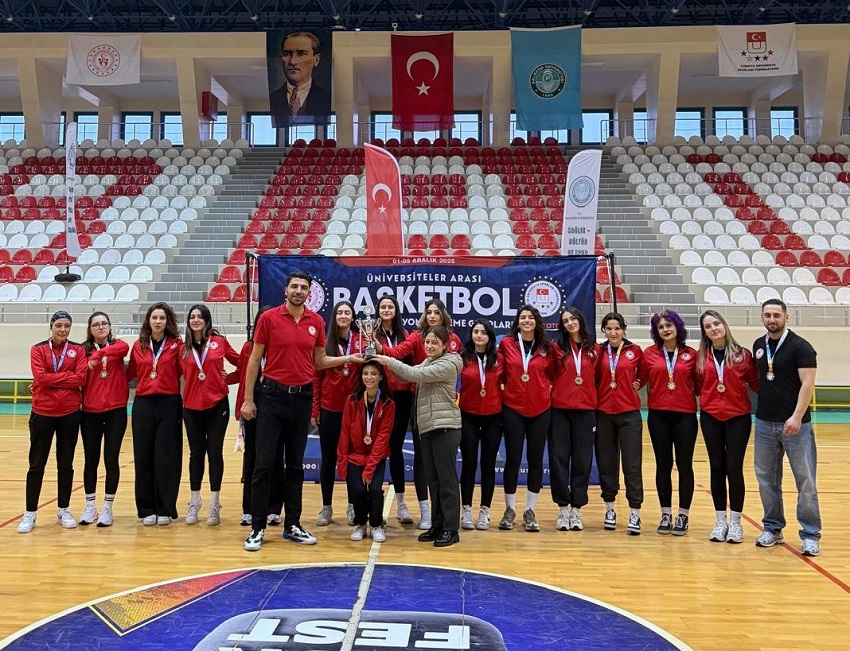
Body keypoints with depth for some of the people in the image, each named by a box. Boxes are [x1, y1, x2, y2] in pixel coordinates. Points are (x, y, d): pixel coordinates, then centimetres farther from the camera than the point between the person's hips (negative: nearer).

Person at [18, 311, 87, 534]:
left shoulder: (78, 350, 3)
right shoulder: (38, 349, 1)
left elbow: (81, 378, -9)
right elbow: (40, 377, -13)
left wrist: (52, 379, -10)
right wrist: (67, 377, -11)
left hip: (70, 413, 1)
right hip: (42, 413, -1)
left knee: (65, 464, 9)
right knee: (36, 465, 5)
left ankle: (64, 510, 20)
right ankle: (30, 513, 14)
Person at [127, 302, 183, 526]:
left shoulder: (176, 344, 1)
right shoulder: (138, 346, 9)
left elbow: (183, 371, -1)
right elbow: (130, 373, 15)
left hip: (169, 404, -3)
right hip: (143, 404, 3)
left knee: (166, 458, 1)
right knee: (143, 457, 5)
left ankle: (165, 509, 12)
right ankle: (147, 509, 16)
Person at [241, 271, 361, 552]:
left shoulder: (316, 322, 5)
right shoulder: (268, 318, -4)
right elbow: (255, 360, -1)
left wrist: (348, 359, 0)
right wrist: (248, 399, -3)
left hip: (302, 396, 3)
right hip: (272, 395, -3)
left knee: (295, 465, 10)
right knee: (264, 464, -2)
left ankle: (292, 525, 19)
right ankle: (257, 528, 7)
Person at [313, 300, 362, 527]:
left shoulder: (361, 340, 1)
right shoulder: (325, 343, 1)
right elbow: (317, 377, 1)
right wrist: (314, 410, -2)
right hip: (329, 409, 0)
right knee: (328, 457, 7)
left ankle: (353, 506, 21)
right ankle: (326, 507, 17)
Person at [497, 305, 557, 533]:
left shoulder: (547, 348, 2)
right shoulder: (506, 344, 0)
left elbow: (552, 374, 13)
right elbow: (500, 373, 9)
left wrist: (548, 389, -1)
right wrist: (507, 386, -1)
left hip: (540, 409, 1)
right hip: (513, 407, -1)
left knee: (536, 460, 6)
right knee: (513, 459, 3)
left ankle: (530, 511, 18)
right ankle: (509, 509, 17)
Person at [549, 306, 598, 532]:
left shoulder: (594, 349, 7)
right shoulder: (557, 347, 2)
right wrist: (550, 388, -6)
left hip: (585, 410, 1)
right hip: (559, 409, -1)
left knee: (582, 460, 4)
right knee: (559, 458, 1)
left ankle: (576, 509, 14)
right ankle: (563, 509, 11)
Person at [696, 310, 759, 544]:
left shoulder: (742, 354, -1)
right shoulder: (701, 357, 3)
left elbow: (755, 383, 0)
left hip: (738, 417, -2)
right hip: (710, 417, 2)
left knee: (734, 468, 0)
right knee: (717, 468, 7)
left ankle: (735, 522, 13)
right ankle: (720, 521, 17)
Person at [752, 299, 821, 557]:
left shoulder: (800, 346, -8)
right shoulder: (758, 345, 9)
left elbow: (808, 383, -15)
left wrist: (797, 416, -24)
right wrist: (758, 405, 9)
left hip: (795, 424, -5)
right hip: (765, 423, 5)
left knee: (805, 481, 1)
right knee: (766, 478, 11)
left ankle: (810, 535, 10)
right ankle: (773, 529, 23)